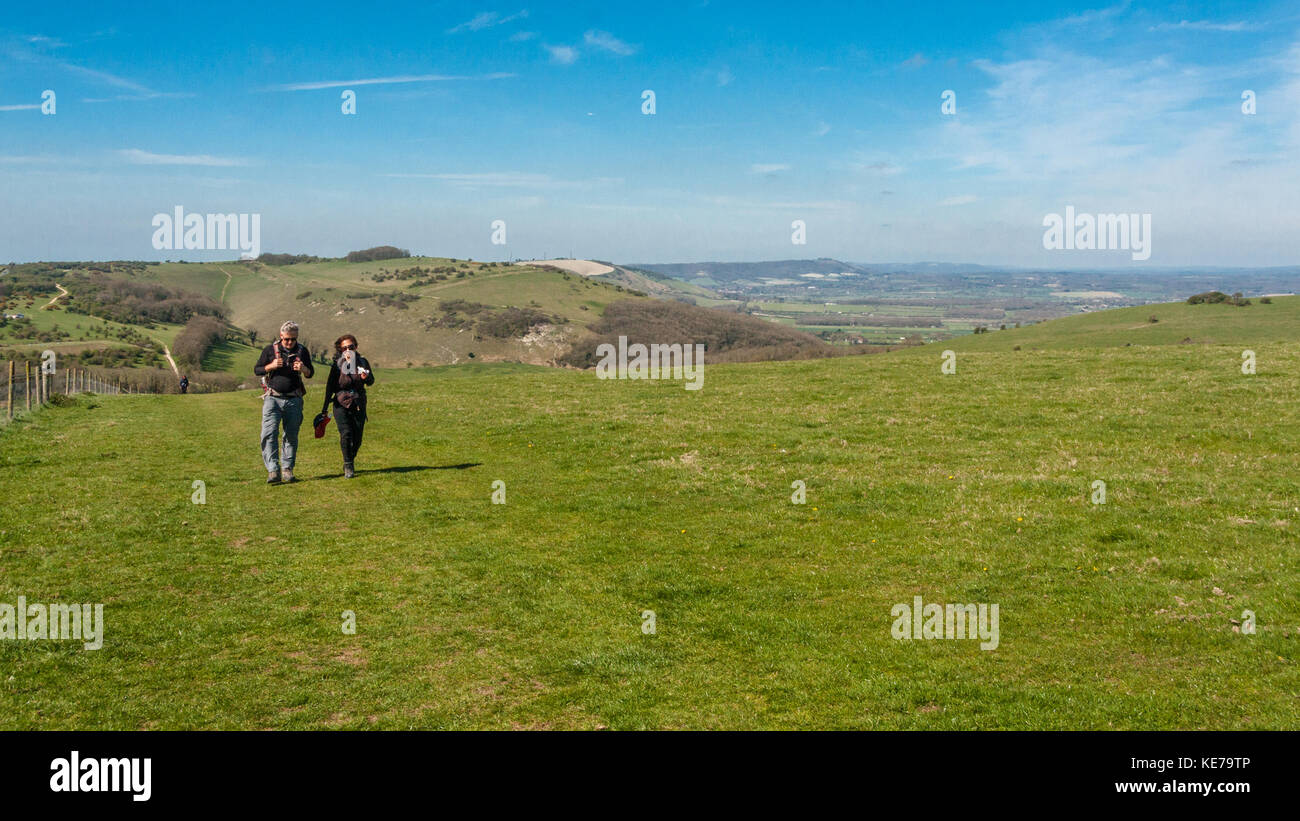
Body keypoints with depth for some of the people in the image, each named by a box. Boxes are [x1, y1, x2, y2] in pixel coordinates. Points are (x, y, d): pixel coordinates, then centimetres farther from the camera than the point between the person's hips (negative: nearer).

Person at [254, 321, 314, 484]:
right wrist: (271, 366, -12)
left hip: (294, 400, 2)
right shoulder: (270, 350, 3)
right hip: (273, 398, -2)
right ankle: (273, 471, -18)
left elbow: (311, 374, 14)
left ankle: (287, 469, 14)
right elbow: (257, 370, 7)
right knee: (269, 433, -15)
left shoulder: (302, 351, 8)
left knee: (292, 436, 5)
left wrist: (303, 369, -10)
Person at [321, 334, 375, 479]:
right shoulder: (337, 364, -1)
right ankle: (348, 466, -5)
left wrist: (366, 377, -29)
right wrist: (325, 407, 5)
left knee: (357, 438, 2)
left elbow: (371, 381, -4)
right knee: (346, 434, -18)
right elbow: (330, 386, 4)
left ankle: (350, 463, 26)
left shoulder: (362, 362, 3)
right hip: (341, 404, -2)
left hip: (358, 405, 2)